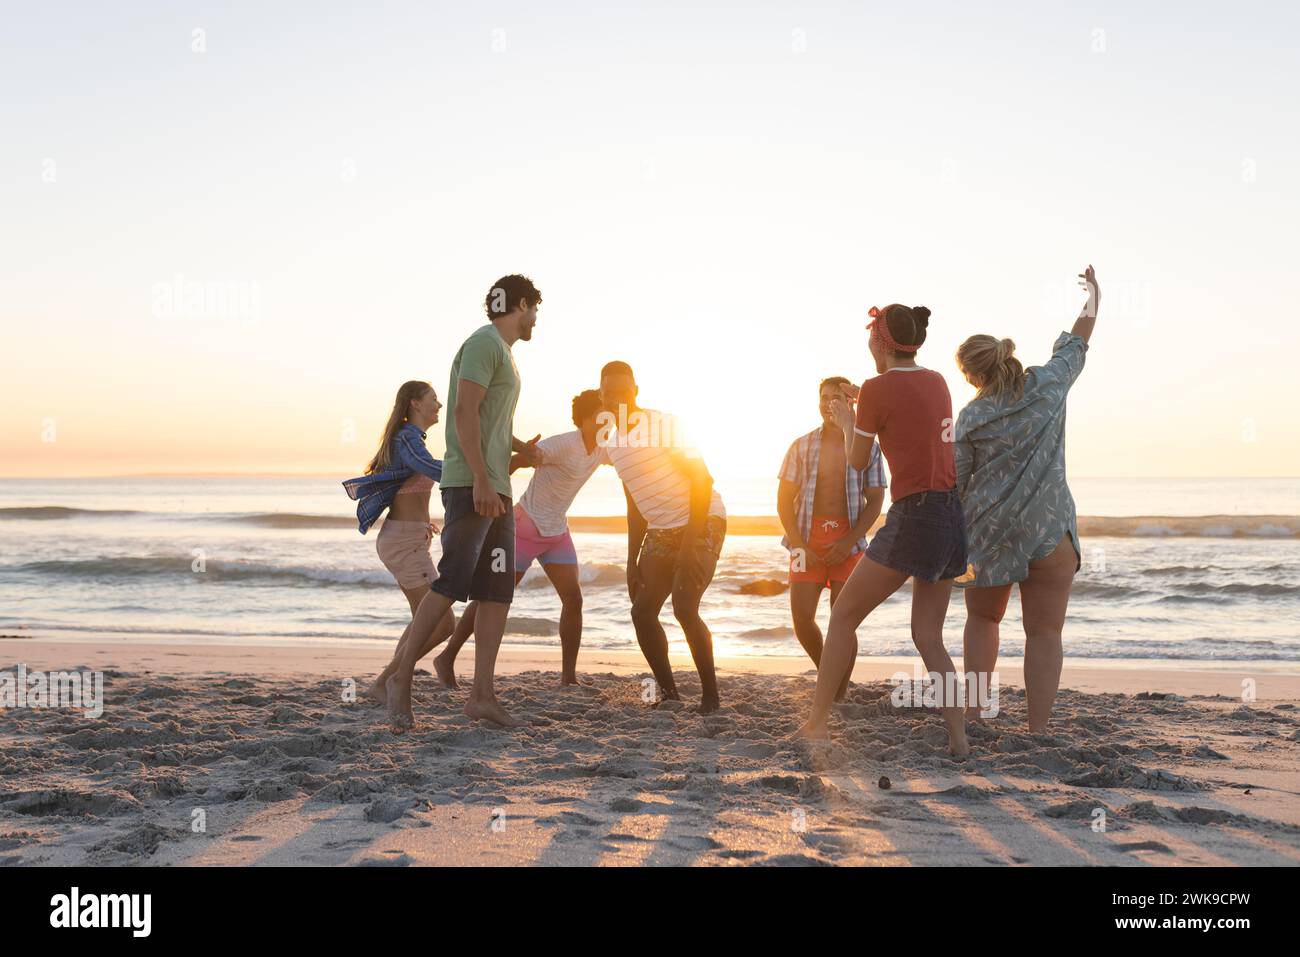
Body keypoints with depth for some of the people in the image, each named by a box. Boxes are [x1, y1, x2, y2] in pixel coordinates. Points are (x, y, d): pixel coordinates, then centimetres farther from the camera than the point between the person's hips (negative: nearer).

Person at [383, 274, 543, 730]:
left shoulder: (503, 352, 24)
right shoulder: (484, 343, -5)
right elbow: (465, 412, -17)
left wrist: (519, 447, 47)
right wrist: (481, 479, -23)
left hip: (495, 489, 10)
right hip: (470, 485, -10)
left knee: (498, 591, 3)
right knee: (452, 585, -14)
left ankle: (483, 694, 2)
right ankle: (402, 676, -5)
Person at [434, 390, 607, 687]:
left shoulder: (603, 449, 1)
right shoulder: (563, 444, -23)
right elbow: (514, 462, -28)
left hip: (557, 532, 7)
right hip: (526, 526, -7)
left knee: (573, 599, -4)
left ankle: (569, 676, 3)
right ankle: (447, 658, 11)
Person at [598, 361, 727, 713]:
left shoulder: (664, 426, -14)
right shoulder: (612, 443, 10)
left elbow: (702, 479, -18)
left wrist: (690, 542, -23)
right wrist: (632, 560, 14)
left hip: (703, 523, -8)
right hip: (661, 531, 8)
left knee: (684, 608, -20)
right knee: (642, 610, 1)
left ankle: (711, 694, -6)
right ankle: (668, 692, 14)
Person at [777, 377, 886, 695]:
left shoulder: (867, 447, 1)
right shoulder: (801, 447, 2)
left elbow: (875, 501, -1)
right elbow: (784, 500, 2)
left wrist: (849, 542, -13)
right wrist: (798, 546, -9)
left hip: (848, 540, -1)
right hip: (809, 539, 1)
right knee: (802, 619, -5)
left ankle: (839, 696, 6)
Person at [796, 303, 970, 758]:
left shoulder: (877, 387, -8)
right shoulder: (937, 382, 13)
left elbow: (858, 461, 3)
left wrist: (847, 423, 21)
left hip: (914, 516, -7)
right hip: (953, 515, 7)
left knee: (843, 617, 5)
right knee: (928, 636, 12)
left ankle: (816, 722, 8)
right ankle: (958, 737, 4)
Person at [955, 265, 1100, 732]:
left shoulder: (971, 416, -2)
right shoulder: (1048, 384, 0)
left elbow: (954, 484, 0)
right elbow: (1073, 347, 20)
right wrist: (1093, 301, 35)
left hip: (987, 529, 1)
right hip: (1047, 528, -1)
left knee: (982, 619, 20)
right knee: (1044, 631, 2)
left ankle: (973, 716, 16)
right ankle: (1037, 731, -2)